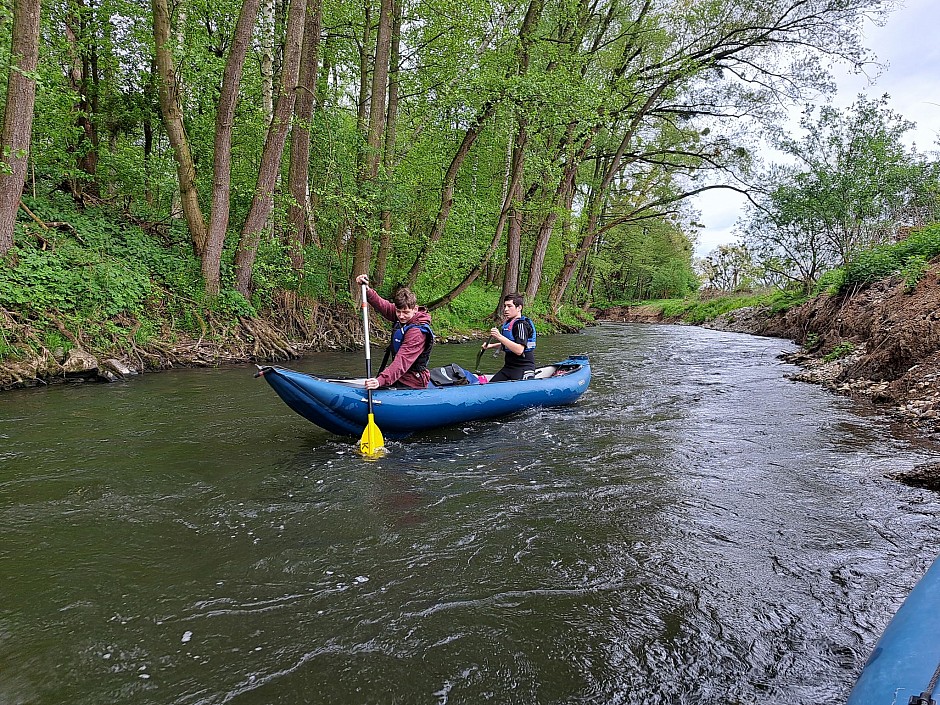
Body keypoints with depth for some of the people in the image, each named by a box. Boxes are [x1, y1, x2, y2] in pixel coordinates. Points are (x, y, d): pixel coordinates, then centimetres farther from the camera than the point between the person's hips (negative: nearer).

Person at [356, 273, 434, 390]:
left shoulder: (417, 332, -25)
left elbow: (402, 361, -33)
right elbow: (383, 306, 1)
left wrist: (381, 380, -43)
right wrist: (367, 290, -16)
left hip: (412, 383, -9)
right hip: (401, 377, 9)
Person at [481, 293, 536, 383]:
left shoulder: (521, 325, -16)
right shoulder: (508, 323, 12)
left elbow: (519, 350, -27)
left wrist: (500, 337, -29)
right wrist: (491, 345, 20)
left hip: (523, 369, -9)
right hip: (509, 367, 9)